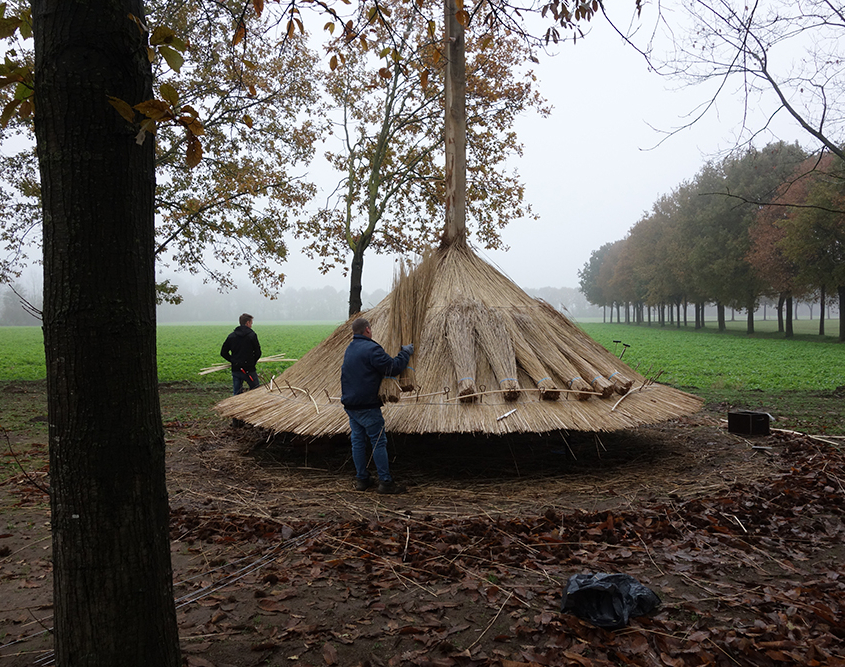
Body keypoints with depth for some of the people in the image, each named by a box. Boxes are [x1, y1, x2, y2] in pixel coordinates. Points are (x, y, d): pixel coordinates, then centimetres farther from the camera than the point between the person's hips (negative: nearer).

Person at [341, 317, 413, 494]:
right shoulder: (371, 348, -15)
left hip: (350, 404, 8)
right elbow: (393, 368, -15)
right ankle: (385, 481, -1)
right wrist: (405, 353, 1)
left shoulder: (349, 349, 15)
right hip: (367, 406, -8)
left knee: (358, 441, 11)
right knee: (378, 442, -3)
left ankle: (361, 479, 17)